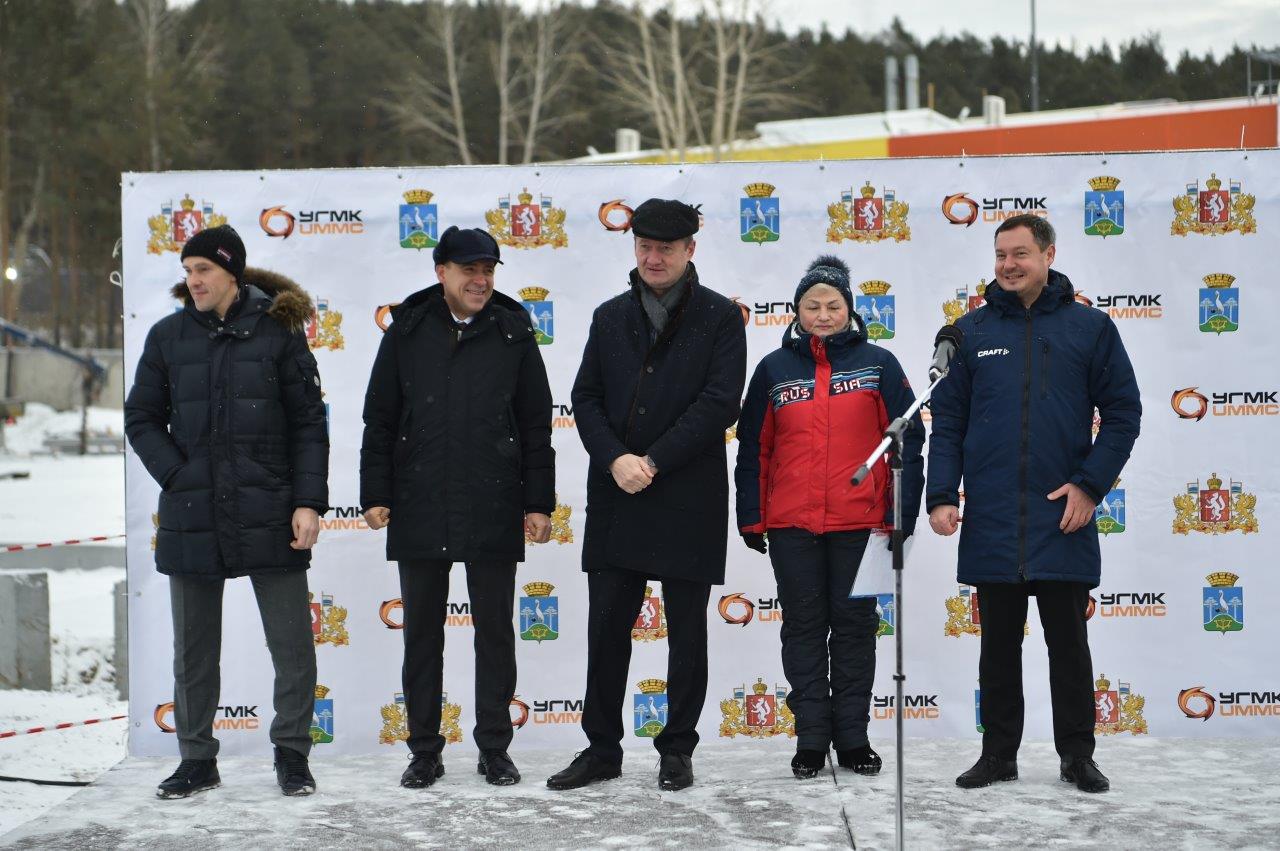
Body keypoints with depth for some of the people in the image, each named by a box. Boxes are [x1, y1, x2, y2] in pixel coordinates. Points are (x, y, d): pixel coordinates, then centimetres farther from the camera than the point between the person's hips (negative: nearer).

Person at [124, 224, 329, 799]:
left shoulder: (278, 331, 0)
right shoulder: (169, 336, 6)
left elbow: (308, 424, 0)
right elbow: (141, 418, 8)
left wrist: (309, 501, -8)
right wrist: (177, 477, -6)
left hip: (269, 516, -2)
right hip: (191, 519, 2)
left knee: (293, 644, 1)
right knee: (193, 649, 11)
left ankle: (292, 753, 17)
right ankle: (197, 759, 23)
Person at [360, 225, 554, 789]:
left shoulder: (512, 332, 4)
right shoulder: (408, 331, 5)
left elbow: (535, 425, 5)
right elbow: (379, 420, 7)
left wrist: (538, 502, 0)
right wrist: (376, 494, 0)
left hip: (493, 511, -1)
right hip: (418, 511, 1)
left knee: (495, 631, 6)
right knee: (422, 633, 7)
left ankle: (494, 748, 16)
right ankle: (424, 751, 17)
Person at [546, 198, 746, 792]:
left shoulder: (720, 317, 0)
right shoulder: (611, 316, 12)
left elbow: (719, 403, -10)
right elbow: (586, 397, 7)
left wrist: (653, 461, -14)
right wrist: (616, 459, -11)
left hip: (689, 500, -3)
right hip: (615, 499, 4)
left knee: (687, 632, 6)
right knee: (606, 626, 6)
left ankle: (677, 750, 17)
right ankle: (602, 748, 17)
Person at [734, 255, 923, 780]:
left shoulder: (877, 363, 2)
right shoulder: (774, 368, 6)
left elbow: (908, 441, 1)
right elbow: (753, 448, 8)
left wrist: (903, 515, -5)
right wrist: (751, 518, 4)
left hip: (860, 521, -1)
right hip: (791, 525, 1)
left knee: (855, 626, 6)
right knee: (804, 627, 5)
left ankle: (853, 736, 15)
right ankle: (811, 738, 12)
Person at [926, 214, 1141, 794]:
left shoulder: (1090, 327, 2)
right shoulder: (971, 331, 6)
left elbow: (1123, 413, 2)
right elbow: (947, 421, 6)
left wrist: (1090, 484, -8)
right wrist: (941, 497, -3)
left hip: (1062, 516, -1)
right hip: (989, 520, 2)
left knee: (1068, 640, 5)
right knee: (999, 642, 9)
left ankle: (1077, 755, 15)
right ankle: (998, 753, 18)